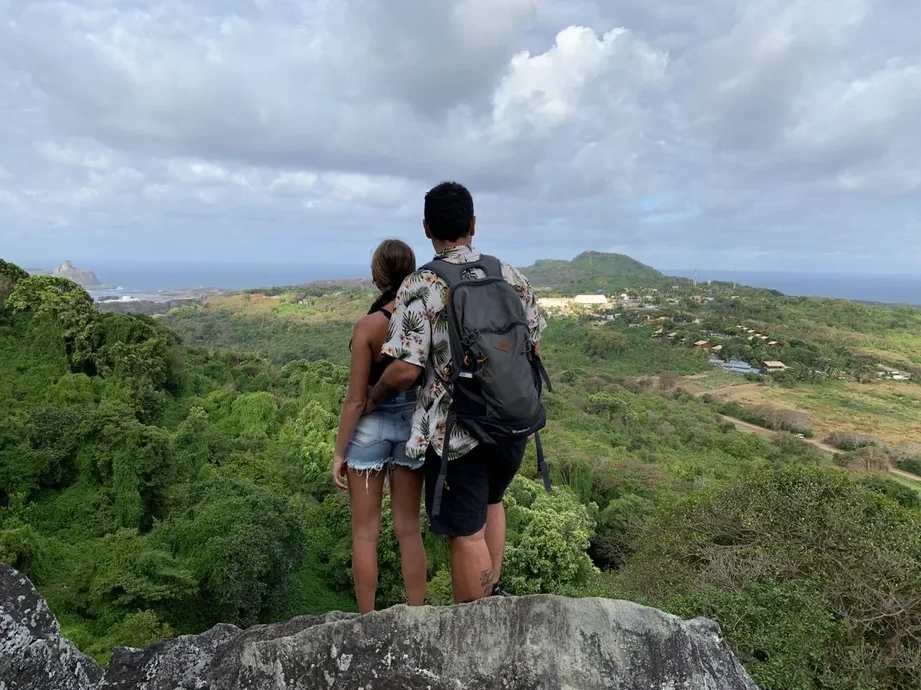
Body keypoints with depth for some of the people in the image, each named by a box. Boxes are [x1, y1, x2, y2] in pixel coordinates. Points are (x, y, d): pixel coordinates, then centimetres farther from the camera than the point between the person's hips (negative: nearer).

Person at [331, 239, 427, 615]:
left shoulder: (368, 326, -16)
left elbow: (356, 399, -14)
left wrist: (339, 451, -3)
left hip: (371, 428, -4)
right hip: (414, 426, 4)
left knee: (365, 533, 11)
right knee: (409, 529, 16)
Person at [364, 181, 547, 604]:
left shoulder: (419, 289, -15)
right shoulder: (510, 276, 0)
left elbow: (405, 369, -21)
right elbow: (535, 349, 6)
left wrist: (373, 399, -1)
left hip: (456, 431, -5)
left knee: (467, 534, 10)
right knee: (491, 500, 30)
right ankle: (494, 594, 37)